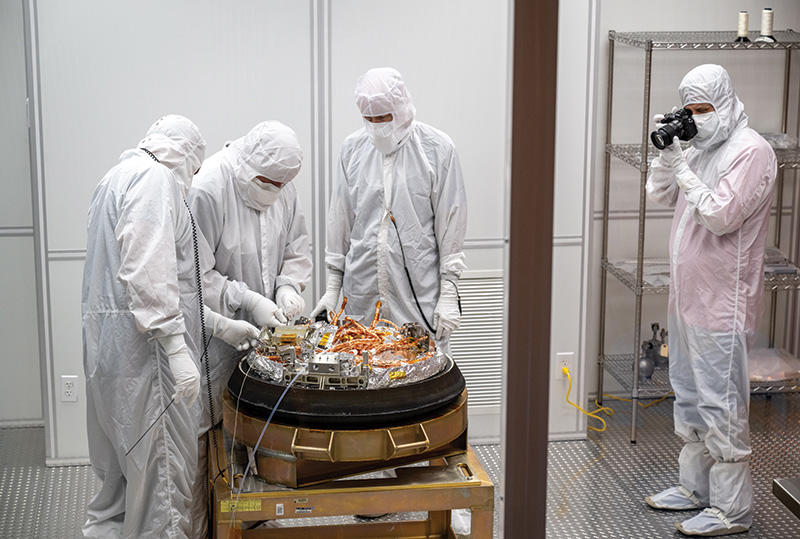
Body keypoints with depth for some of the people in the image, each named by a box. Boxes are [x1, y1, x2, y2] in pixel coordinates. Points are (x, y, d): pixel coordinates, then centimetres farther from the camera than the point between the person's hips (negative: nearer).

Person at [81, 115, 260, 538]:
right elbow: (147, 275, -23)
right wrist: (177, 348, -25)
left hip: (110, 343, 11)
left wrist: (221, 326, 23)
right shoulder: (153, 176, -10)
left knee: (123, 456, 21)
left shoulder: (121, 177, 22)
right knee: (161, 461, -5)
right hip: (144, 344, -11)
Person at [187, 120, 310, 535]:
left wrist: (289, 285, -3)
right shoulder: (207, 189, -20)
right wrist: (248, 301, -22)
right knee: (206, 426, 0)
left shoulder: (282, 185, 2)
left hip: (263, 328, 7)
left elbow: (297, 246, 15)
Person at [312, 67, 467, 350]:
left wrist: (449, 293, -6)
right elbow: (340, 221, 12)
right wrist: (332, 286, 10)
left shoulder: (438, 148, -2)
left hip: (420, 295, -3)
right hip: (361, 294, 3)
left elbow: (450, 226, -2)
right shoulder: (352, 148, 8)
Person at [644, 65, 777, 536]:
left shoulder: (750, 151, -14)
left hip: (722, 303, -9)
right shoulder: (702, 147, 13)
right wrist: (668, 152, 1)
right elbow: (660, 194, 15)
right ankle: (696, 487, 32)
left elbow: (721, 216, -21)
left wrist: (685, 171, -16)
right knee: (690, 397, 18)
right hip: (689, 295, 10)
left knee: (721, 406, -5)